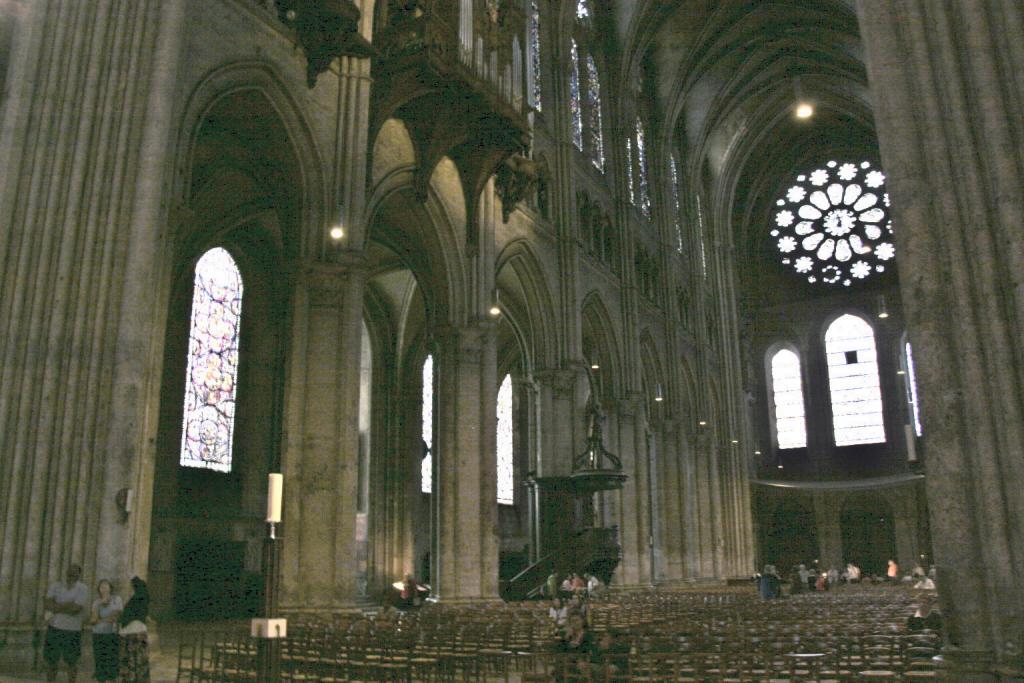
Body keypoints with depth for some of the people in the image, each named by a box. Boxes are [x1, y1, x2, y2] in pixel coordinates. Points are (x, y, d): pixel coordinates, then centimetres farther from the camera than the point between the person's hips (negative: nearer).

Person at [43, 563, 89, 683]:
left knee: (71, 662, 8)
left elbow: (75, 608, -20)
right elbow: (47, 604, -10)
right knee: (51, 661, 11)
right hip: (54, 628, 3)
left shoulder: (83, 589, -8)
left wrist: (56, 607, -12)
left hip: (72, 631, -3)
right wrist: (67, 607, -21)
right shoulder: (56, 586, 4)